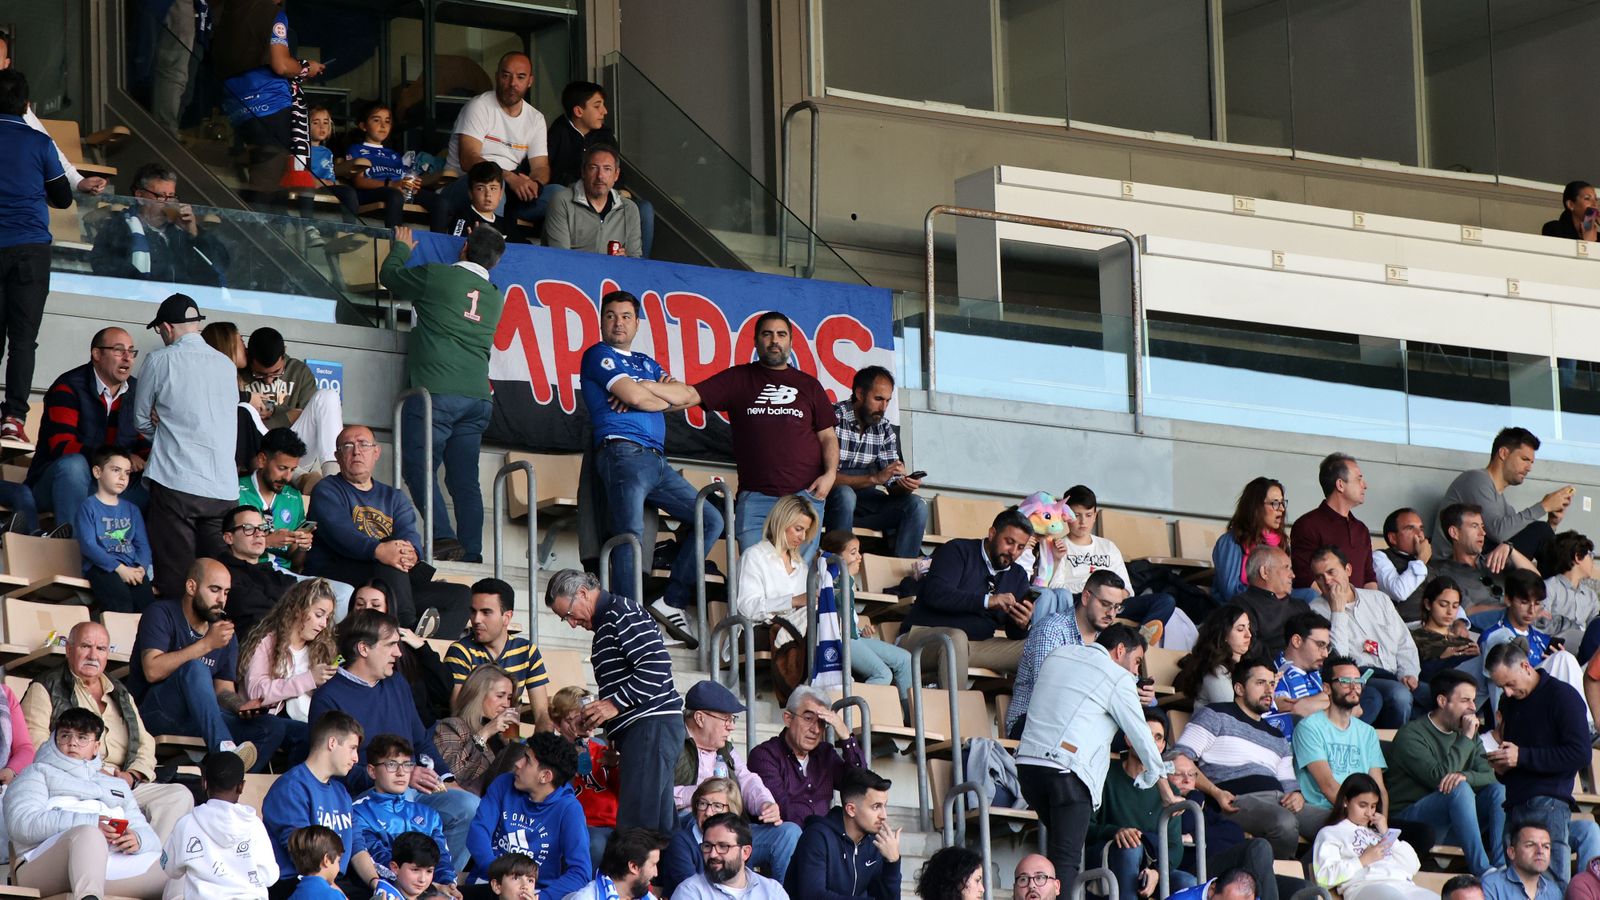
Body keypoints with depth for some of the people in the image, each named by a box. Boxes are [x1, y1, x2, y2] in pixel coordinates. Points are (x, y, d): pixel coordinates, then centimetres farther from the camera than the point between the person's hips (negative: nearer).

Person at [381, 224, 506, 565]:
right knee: (465, 479, 6)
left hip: (436, 392, -5)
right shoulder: (495, 297, 15)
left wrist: (401, 248, 34)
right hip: (477, 396, 5)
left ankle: (443, 537, -20)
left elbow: (390, 276, 14)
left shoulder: (437, 276, -2)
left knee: (420, 467, -4)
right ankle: (471, 554, -1)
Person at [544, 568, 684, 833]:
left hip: (652, 724, -11)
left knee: (635, 825, -17)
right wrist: (599, 715, 13)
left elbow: (657, 666, -18)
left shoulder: (622, 613, -7)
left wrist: (616, 704, -16)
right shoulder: (605, 624, 24)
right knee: (657, 826, 5)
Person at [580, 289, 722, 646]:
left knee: (711, 520, 4)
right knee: (631, 533, -22)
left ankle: (671, 604, 2)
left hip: (656, 461, 8)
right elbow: (632, 396, -9)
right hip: (623, 452, -8)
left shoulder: (647, 363, 28)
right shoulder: (599, 355, 7)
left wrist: (643, 391, -4)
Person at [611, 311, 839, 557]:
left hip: (806, 493, 1)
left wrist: (830, 474, -4)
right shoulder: (738, 378, 11)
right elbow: (689, 395, 1)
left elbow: (828, 436, 14)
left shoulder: (808, 386, 16)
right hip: (755, 497, -1)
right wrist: (642, 387, -14)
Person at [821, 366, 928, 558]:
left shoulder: (884, 429, 7)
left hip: (865, 502, 6)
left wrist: (905, 485, -17)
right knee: (845, 494, -37)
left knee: (917, 505, -12)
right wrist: (875, 478, -27)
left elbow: (893, 485, 8)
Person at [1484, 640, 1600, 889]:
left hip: (1548, 804, -8)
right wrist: (1501, 767, 7)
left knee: (1553, 884, -14)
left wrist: (1522, 757, -14)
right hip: (1516, 805, 8)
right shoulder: (1509, 703, 19)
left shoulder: (1562, 696, -4)